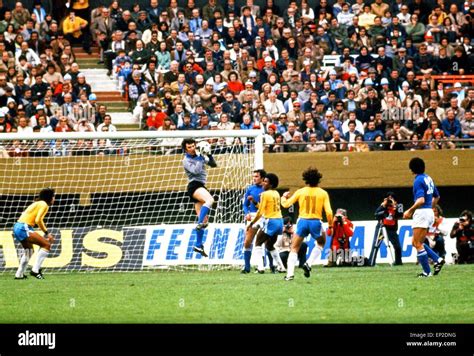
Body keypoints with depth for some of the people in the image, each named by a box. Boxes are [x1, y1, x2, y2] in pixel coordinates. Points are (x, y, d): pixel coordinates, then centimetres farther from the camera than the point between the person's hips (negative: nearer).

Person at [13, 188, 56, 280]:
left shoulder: (37, 203, 23)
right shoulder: (44, 205, -5)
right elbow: (38, 220, -17)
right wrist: (47, 233, -12)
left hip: (17, 227, 10)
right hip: (24, 228, -10)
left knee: (29, 250, 29)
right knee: (47, 245, -10)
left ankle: (19, 274, 33)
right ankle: (35, 270, -13)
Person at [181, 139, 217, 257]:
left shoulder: (200, 156, 14)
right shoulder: (186, 160, -4)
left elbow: (213, 164, 13)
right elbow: (196, 170, -19)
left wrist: (209, 155, -3)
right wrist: (201, 158, -15)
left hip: (201, 186, 7)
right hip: (194, 185, -7)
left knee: (203, 219, 5)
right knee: (209, 199, -36)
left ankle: (198, 245, 8)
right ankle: (200, 223, -47)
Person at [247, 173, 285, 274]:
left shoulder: (265, 194, -10)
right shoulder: (276, 194, 12)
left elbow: (260, 212, -12)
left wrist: (251, 223, -6)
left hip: (270, 221, -8)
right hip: (279, 221, 8)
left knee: (258, 243, 3)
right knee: (270, 245, 23)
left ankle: (260, 267, -11)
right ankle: (281, 267, 19)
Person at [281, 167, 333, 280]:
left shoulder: (300, 192, 2)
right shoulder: (323, 193, 1)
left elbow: (286, 204, 7)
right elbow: (328, 212, -4)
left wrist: (284, 196, 29)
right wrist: (330, 226, 8)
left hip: (302, 221, 0)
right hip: (316, 222, 0)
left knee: (294, 249, 9)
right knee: (321, 243, 28)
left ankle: (290, 273, -6)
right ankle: (308, 264, 9)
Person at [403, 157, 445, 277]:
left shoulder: (418, 180, -15)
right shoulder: (428, 178, 13)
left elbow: (421, 200, -25)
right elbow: (436, 197, 24)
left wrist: (410, 211, -18)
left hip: (421, 212, -9)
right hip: (429, 212, 9)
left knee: (418, 244, -4)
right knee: (416, 243, 15)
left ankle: (427, 272, -6)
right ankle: (437, 259, 6)